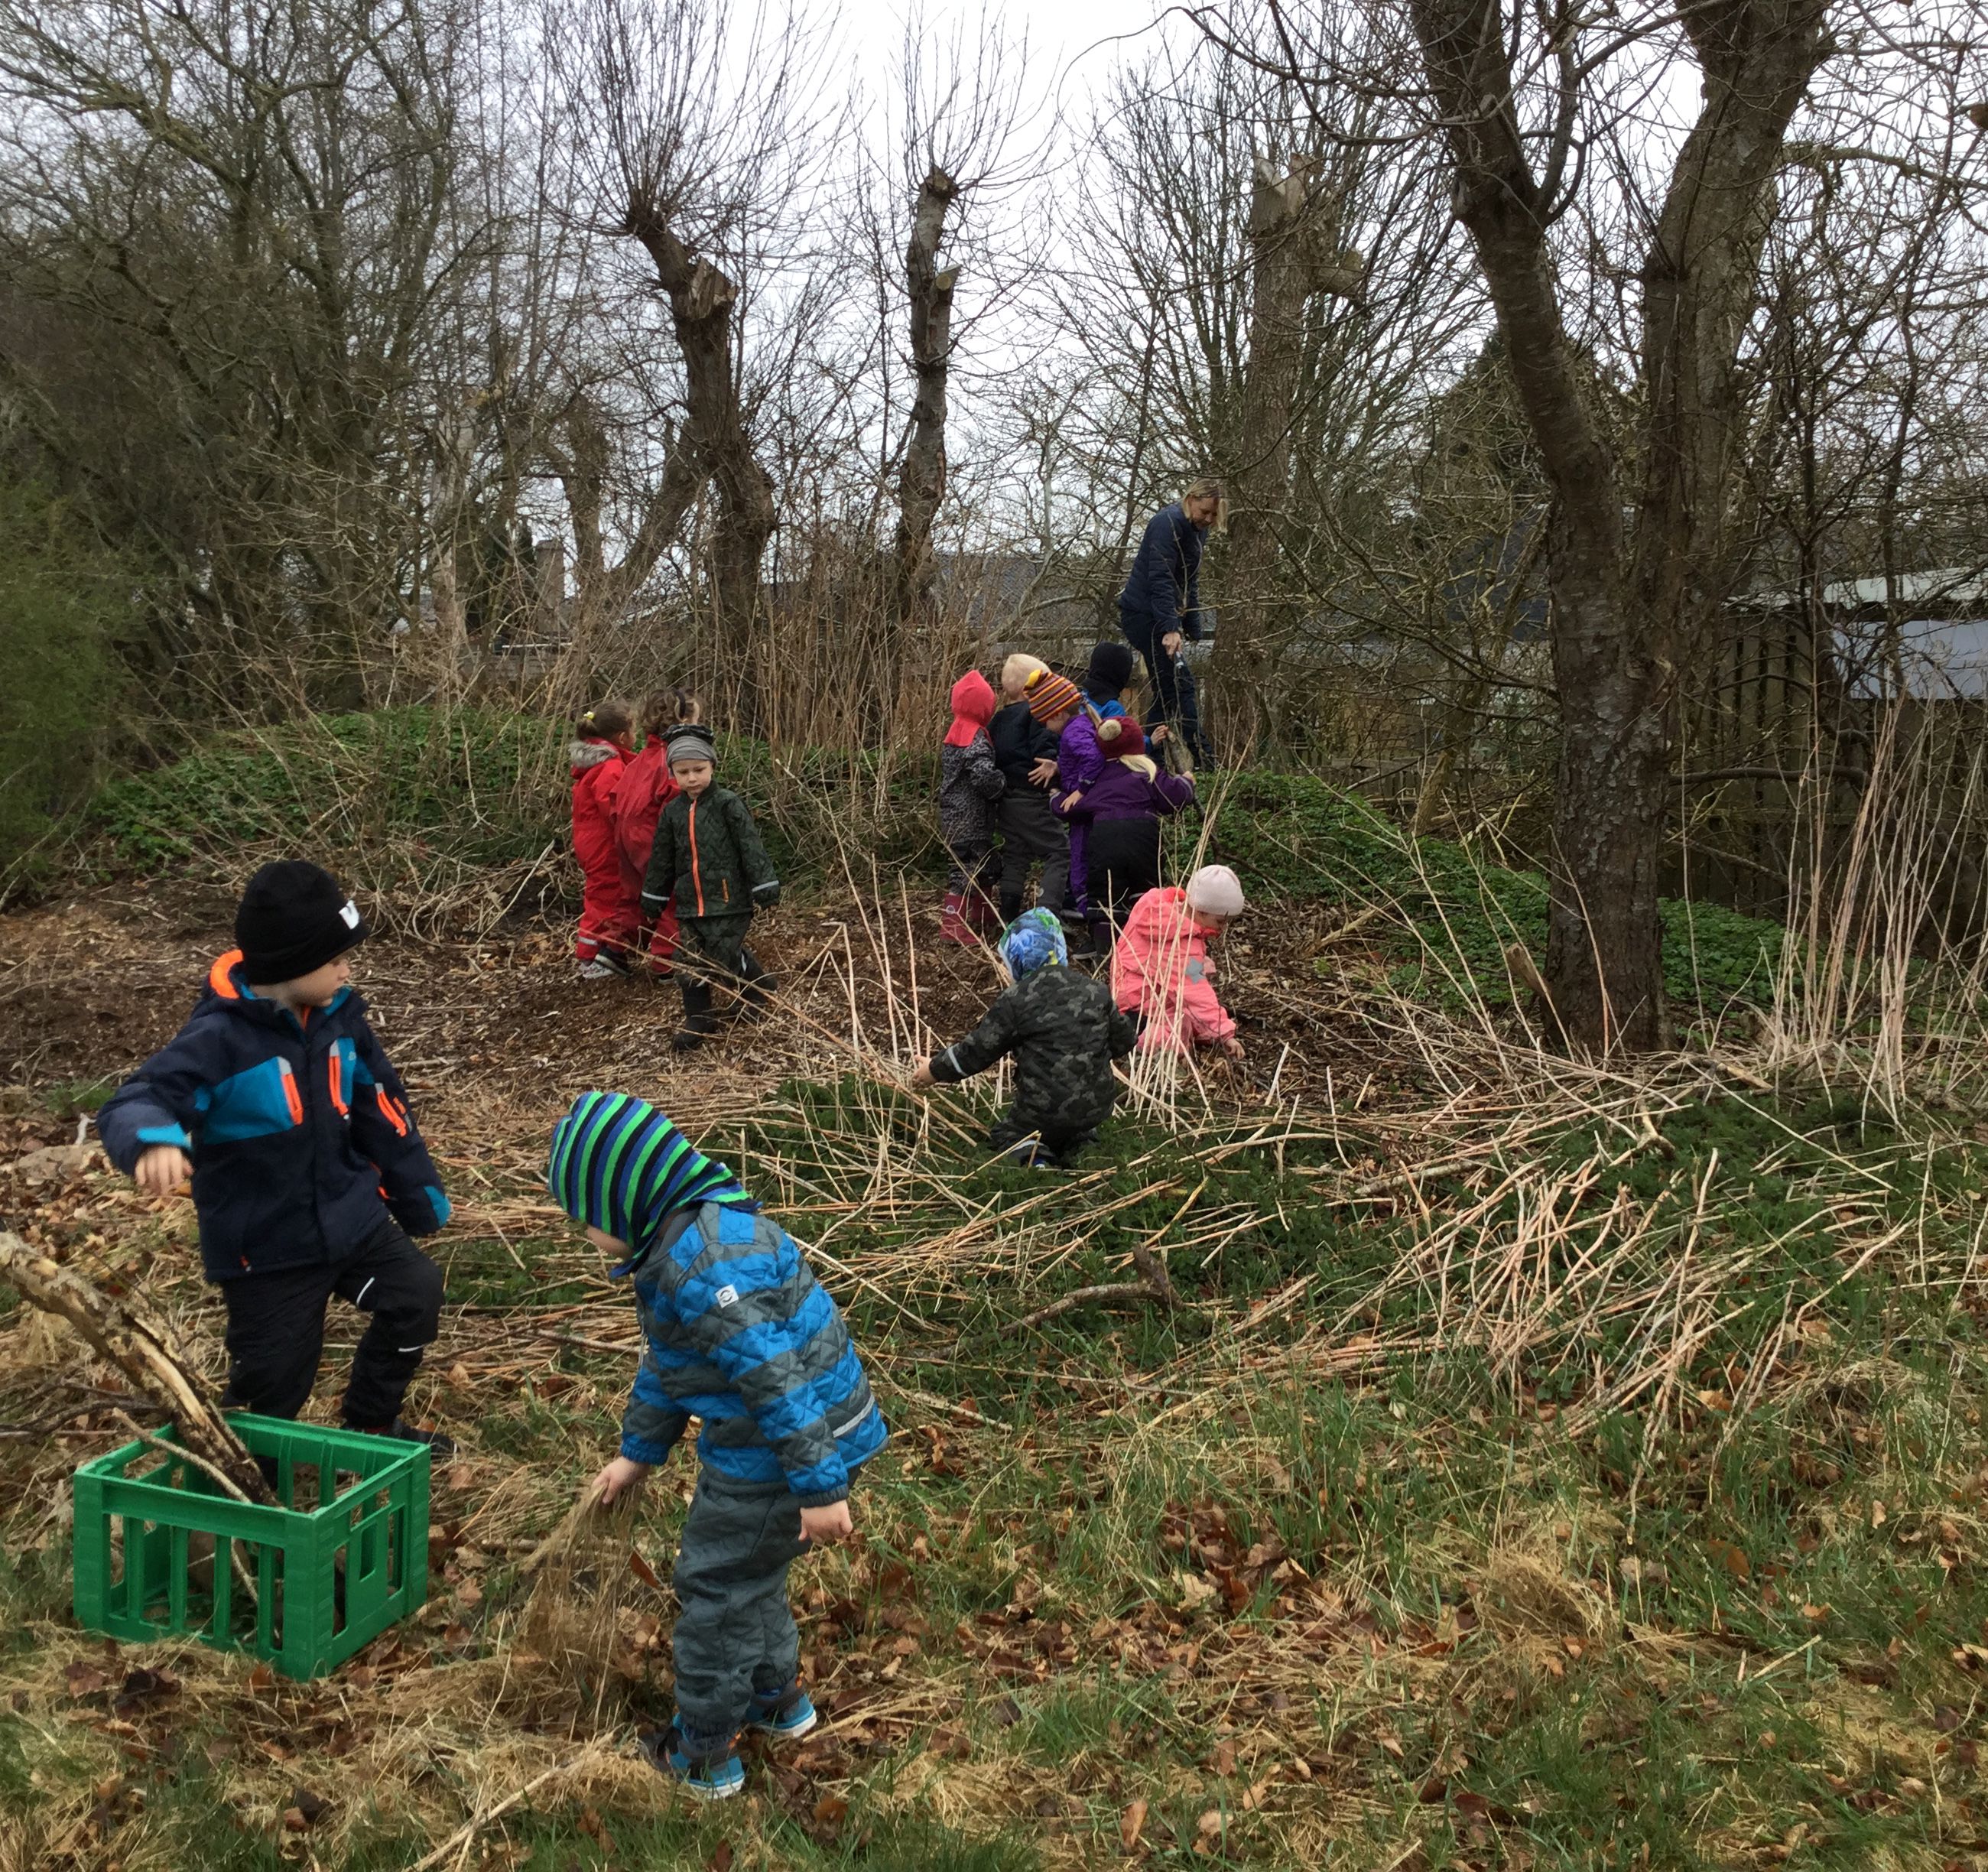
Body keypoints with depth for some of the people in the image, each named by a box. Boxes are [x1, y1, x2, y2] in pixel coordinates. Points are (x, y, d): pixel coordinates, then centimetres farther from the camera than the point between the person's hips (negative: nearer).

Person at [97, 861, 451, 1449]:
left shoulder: (339, 1016, -2)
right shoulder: (220, 1039, -23)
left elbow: (381, 1108, 8)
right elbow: (132, 1104, -31)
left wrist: (420, 1195, 15)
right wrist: (153, 1141, -56)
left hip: (351, 1218, 6)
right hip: (265, 1247, -6)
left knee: (417, 1293, 10)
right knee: (273, 1389, 3)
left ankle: (371, 1426, 32)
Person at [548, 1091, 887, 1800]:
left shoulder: (698, 1265, -27)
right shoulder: (704, 1227, 8)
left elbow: (775, 1375, -30)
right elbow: (667, 1360, 20)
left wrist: (819, 1488, -25)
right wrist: (637, 1453, 28)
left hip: (781, 1452, -9)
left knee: (716, 1588, 9)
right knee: (749, 1572, 27)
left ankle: (703, 1755, 26)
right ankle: (777, 1699, 47)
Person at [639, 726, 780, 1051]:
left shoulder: (729, 804, -8)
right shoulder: (672, 812, 8)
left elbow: (751, 848, -10)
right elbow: (661, 859, 16)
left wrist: (764, 888, -13)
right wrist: (653, 899, 19)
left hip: (729, 901, -5)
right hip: (689, 904, 6)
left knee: (723, 960, -6)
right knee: (690, 964, 7)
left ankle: (759, 985, 22)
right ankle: (698, 1019, 20)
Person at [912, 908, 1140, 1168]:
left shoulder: (1016, 1001, -11)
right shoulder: (1095, 991, 3)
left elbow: (976, 1051, -4)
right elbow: (1124, 1041, 13)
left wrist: (934, 1071, 12)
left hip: (1044, 1110, -5)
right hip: (1097, 1106, 5)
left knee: (1004, 1136, 21)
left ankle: (1033, 1157, -10)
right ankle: (1080, 1141, 2)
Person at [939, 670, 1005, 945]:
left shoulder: (954, 736, 9)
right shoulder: (976, 739, -20)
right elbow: (984, 774, -33)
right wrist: (1002, 786, -12)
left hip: (955, 816, 10)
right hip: (970, 820, -10)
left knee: (983, 868, 21)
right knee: (966, 870, -3)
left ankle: (983, 918, 32)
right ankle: (953, 925, 0)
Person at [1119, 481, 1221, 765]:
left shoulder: (1197, 530, 13)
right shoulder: (1168, 523, -17)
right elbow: (1160, 580, -27)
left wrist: (1193, 628, 14)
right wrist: (1171, 628, -34)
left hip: (1159, 615, 10)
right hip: (1144, 613, -10)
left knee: (1167, 690, 10)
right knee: (1180, 684, -14)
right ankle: (1203, 763, -16)